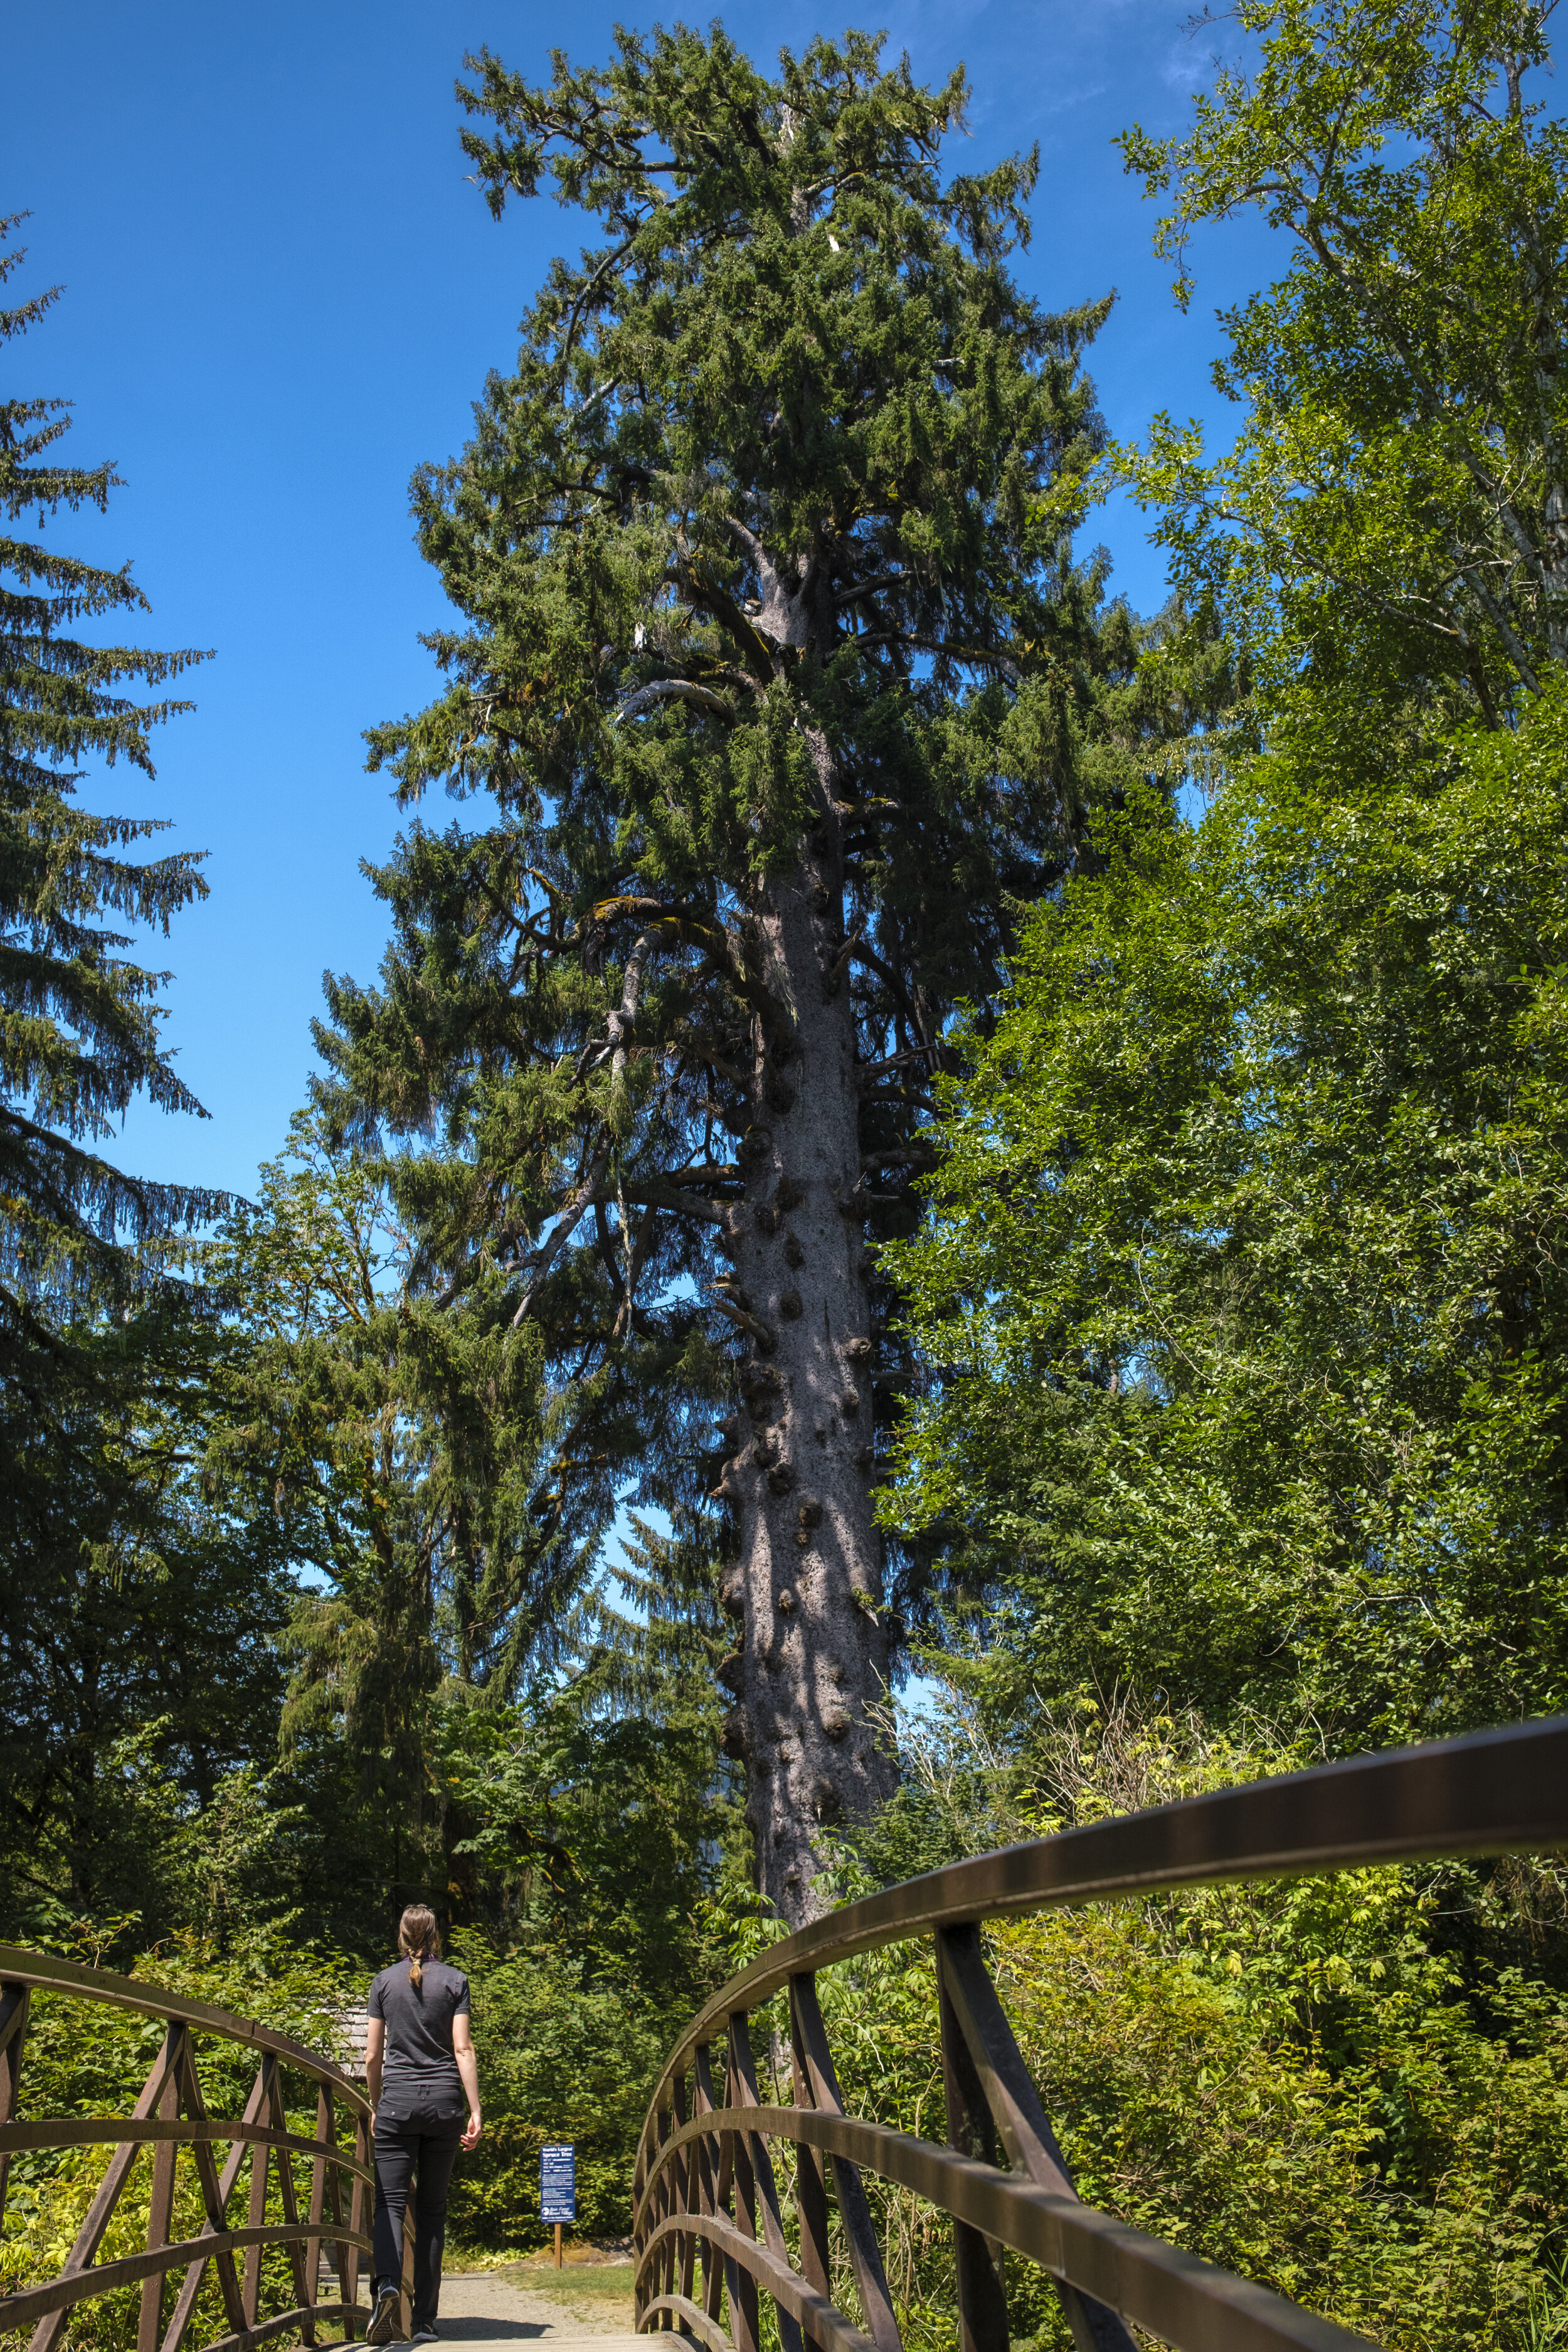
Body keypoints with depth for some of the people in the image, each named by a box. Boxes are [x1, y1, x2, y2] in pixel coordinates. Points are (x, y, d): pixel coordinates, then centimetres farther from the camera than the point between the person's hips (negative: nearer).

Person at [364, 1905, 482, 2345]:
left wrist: (375, 2107, 18)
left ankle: (387, 2284, -29)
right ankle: (425, 2321, 9)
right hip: (444, 2101, 1)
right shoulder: (454, 1980, 2)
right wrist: (475, 2112, -4)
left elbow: (372, 2054, 5)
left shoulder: (385, 1982, 4)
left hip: (397, 2102, 0)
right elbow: (463, 2049, -4)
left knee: (390, 2202, -2)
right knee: (432, 2208, 8)